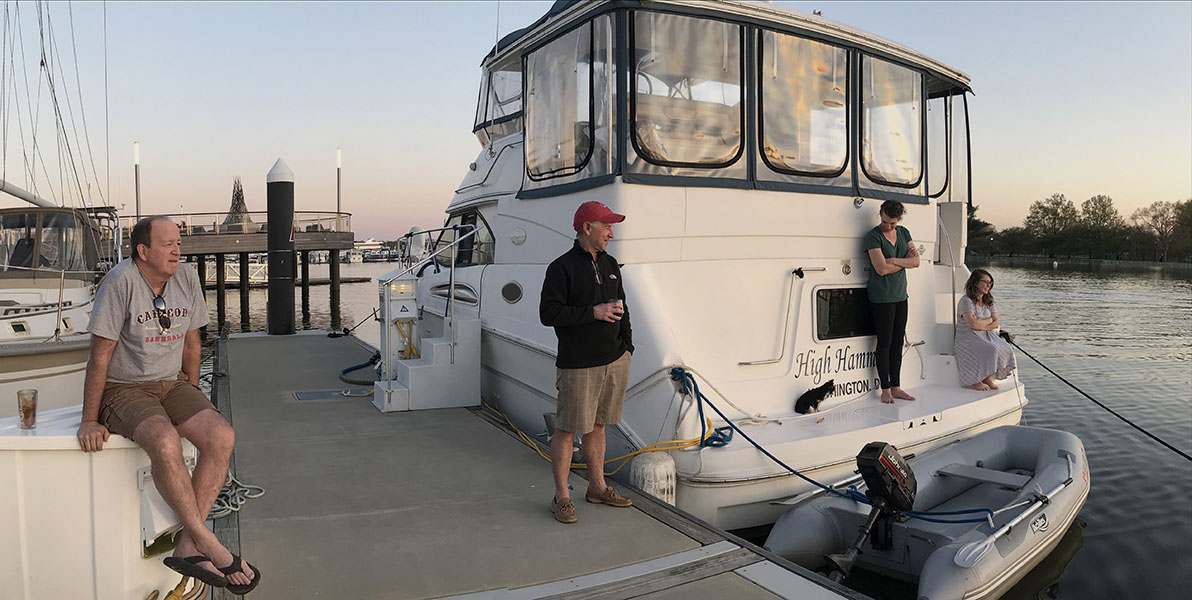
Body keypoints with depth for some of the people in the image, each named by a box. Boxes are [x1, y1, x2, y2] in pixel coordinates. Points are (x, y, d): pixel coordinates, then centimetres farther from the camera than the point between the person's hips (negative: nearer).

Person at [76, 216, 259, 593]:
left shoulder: (187, 278, 1)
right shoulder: (121, 281, -15)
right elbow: (100, 353, -14)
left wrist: (192, 399, 12)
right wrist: (89, 420, -12)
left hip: (172, 383, 5)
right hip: (123, 390, -5)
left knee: (221, 437, -21)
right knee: (165, 442, -34)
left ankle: (187, 548, -15)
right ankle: (209, 545, -21)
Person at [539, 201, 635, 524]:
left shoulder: (610, 265, 14)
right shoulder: (562, 267, -9)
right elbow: (548, 313, -15)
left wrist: (626, 347, 13)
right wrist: (593, 312, -18)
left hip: (614, 362, 7)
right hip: (578, 366, -6)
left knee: (597, 426, 16)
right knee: (566, 430, 0)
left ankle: (597, 487, 28)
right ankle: (561, 497, 11)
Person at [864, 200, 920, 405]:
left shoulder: (904, 233, 10)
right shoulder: (873, 236, -10)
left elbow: (916, 261, 1)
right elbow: (881, 269, -19)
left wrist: (894, 260, -14)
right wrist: (905, 261, -5)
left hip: (900, 295, 6)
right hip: (881, 297, -6)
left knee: (898, 342, 9)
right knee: (884, 343, -3)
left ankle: (896, 387, 16)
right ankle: (886, 389, 4)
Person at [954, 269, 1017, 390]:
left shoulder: (988, 302, 14)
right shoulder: (966, 301, -11)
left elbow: (996, 324, 6)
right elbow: (972, 323, -22)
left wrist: (981, 325, -13)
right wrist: (989, 320, -4)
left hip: (986, 335, 7)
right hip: (968, 338, -7)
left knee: (1006, 349, -18)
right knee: (991, 350, -31)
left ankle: (988, 377, -4)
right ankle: (976, 381, -13)